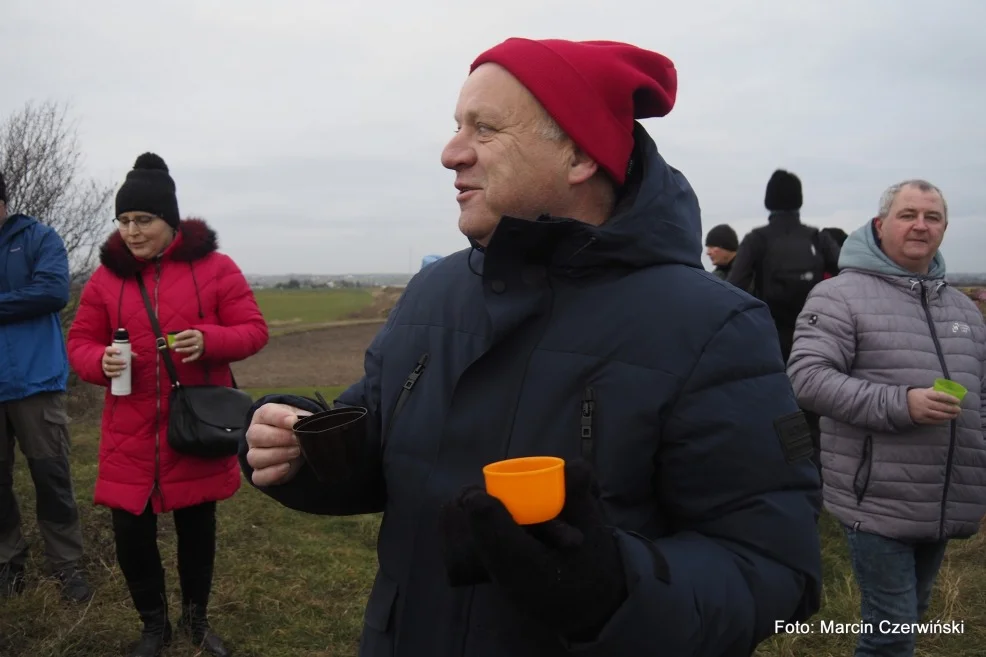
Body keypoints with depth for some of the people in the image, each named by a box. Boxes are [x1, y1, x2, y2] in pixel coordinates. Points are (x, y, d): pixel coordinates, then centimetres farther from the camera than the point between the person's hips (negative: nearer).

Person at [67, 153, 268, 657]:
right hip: (131, 433, 2)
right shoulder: (107, 274, 3)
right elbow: (79, 342, 9)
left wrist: (208, 340, -22)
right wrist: (101, 362, -14)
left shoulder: (214, 267, -4)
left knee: (197, 528, 12)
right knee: (130, 533, 4)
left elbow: (254, 329, -2)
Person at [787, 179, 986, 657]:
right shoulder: (841, 296, -11)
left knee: (911, 617, 22)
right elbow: (806, 378, -20)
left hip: (944, 508, 7)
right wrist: (900, 404, -25)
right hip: (878, 504, -7)